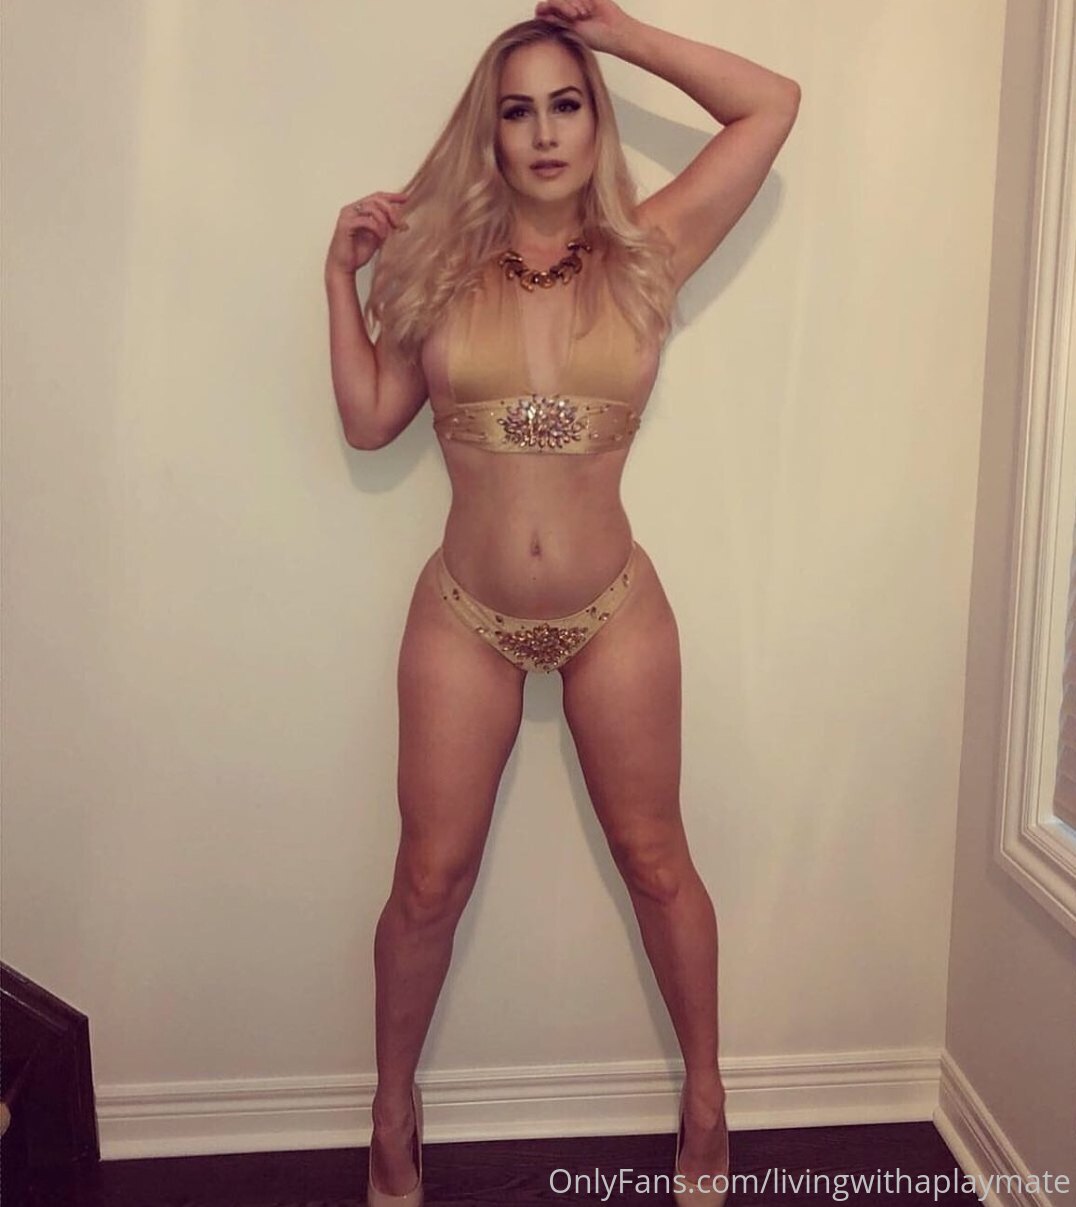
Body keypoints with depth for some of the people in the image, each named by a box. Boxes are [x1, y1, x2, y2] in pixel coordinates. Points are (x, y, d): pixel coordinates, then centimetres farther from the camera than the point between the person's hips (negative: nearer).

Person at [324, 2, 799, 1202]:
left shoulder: (646, 253, -1)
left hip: (614, 616, 0)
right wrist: (342, 276, 0)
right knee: (429, 878, 9)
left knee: (655, 863, 13)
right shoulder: (441, 266, 2)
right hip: (464, 619, 1)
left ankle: (705, 1097, 36)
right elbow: (367, 421, 3)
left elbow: (773, 104, 0)